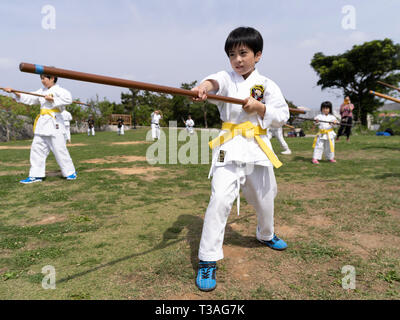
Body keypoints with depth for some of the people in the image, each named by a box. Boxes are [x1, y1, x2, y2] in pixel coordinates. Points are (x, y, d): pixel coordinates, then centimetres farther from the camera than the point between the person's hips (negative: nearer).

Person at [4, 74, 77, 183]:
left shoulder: (58, 90, -6)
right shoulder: (42, 91, 19)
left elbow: (68, 99, -23)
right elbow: (29, 98, 17)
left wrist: (53, 99, -18)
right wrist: (14, 92, 9)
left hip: (55, 123, -8)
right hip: (42, 123, 8)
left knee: (59, 149, -6)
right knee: (37, 148, 7)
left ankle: (70, 172, 8)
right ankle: (36, 175, 13)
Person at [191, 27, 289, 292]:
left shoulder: (267, 84, 6)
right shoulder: (227, 78, 1)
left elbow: (282, 116, 2)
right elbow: (215, 81, -25)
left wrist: (260, 107, -15)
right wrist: (204, 87, -48)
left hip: (259, 147, 3)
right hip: (230, 147, -3)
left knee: (264, 198, 18)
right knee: (220, 199, -18)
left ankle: (266, 234, 50)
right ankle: (208, 260, -5)